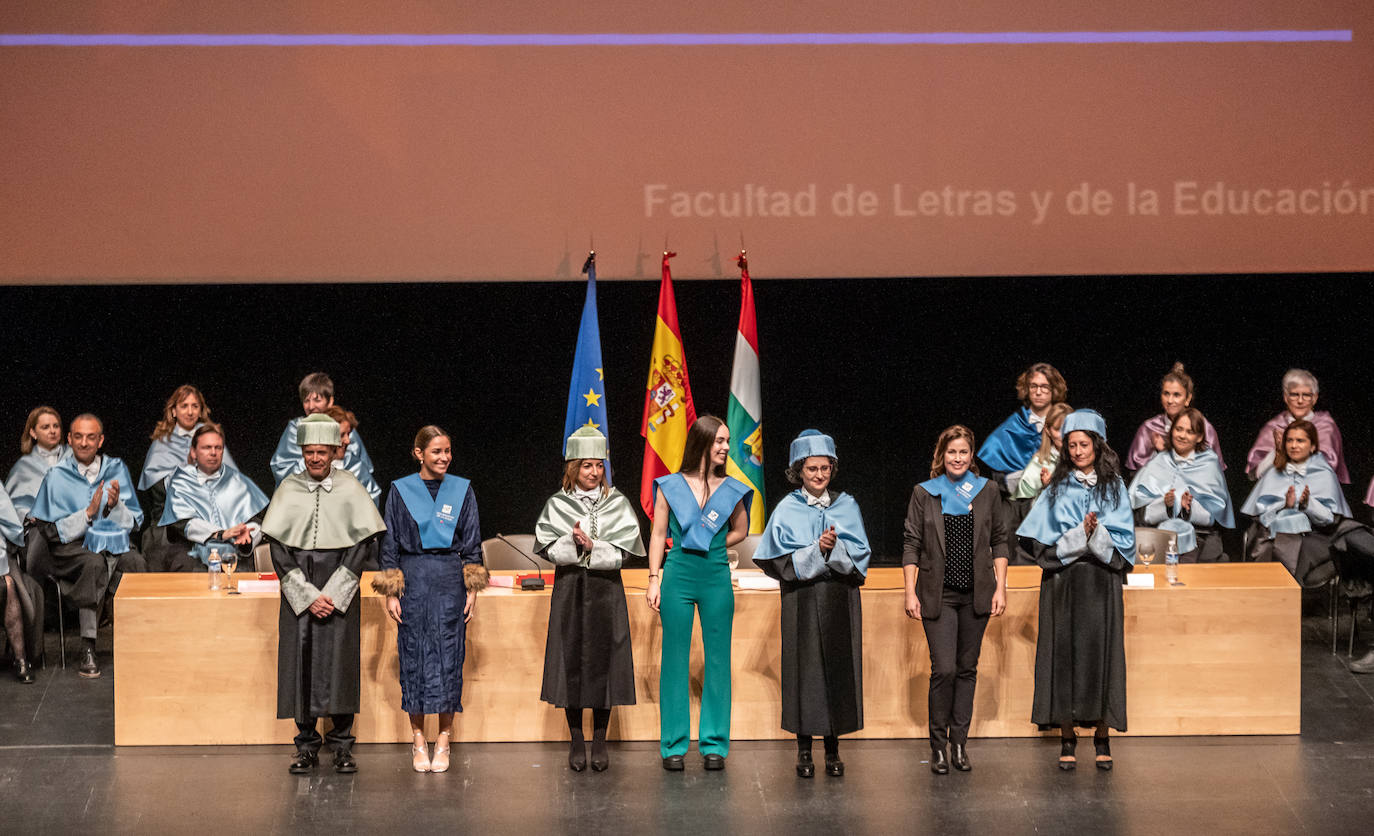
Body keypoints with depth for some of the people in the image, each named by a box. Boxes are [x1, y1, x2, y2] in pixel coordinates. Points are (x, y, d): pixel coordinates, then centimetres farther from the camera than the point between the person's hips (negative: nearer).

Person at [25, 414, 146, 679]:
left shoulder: (117, 470, 11)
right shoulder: (57, 476, 3)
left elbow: (134, 522, 10)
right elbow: (54, 531, -2)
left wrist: (115, 506, -11)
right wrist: (89, 513, -15)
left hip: (113, 542, 2)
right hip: (70, 547, -2)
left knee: (136, 563, -32)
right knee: (94, 563, -37)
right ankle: (88, 649, -35)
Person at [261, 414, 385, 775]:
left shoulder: (349, 488, 2)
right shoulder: (289, 489, 4)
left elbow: (365, 542, -2)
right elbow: (278, 547, 0)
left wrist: (334, 591, -10)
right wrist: (307, 594, -9)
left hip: (339, 587, -1)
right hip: (298, 589, 1)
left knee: (340, 660, -3)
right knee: (301, 660, -1)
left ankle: (342, 745, 6)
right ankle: (306, 746, 8)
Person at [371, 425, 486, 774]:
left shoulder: (462, 490, 5)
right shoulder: (400, 491, 3)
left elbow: (472, 544, 7)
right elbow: (390, 544, 5)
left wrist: (473, 590, 1)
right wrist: (391, 593, -1)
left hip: (450, 581, 0)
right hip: (413, 580, 0)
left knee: (449, 655, -1)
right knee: (414, 656, 1)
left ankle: (444, 739, 7)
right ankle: (418, 739, 9)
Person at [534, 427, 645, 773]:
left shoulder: (617, 503, 4)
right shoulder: (557, 504, 4)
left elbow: (622, 550, -4)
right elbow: (549, 549, -4)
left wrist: (591, 546, -17)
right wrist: (576, 543, -20)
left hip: (606, 590, 0)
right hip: (569, 590, 0)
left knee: (604, 660, 0)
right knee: (571, 660, 1)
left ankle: (600, 742, 9)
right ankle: (576, 743, 10)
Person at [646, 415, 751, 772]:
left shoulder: (731, 489, 5)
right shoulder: (670, 486, 2)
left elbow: (740, 531, 18)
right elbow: (659, 535, 5)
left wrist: (709, 548, 8)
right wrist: (654, 578, -1)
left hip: (717, 578, 1)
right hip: (678, 578, -1)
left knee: (717, 660, 3)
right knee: (675, 661, 2)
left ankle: (714, 744, 11)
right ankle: (674, 746, 9)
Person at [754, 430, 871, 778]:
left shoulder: (846, 506, 9)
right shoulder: (788, 510, 2)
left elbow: (859, 554, 3)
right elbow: (783, 560, -4)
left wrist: (836, 547, -15)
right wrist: (817, 550, -16)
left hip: (840, 602, 2)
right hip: (803, 602, -2)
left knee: (838, 668, 1)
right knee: (805, 667, -2)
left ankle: (833, 747, 8)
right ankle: (804, 749, 5)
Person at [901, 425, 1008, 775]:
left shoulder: (986, 491, 6)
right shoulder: (924, 493, 1)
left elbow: (999, 541, 9)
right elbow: (911, 545, 2)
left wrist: (1000, 588, 1)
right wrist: (911, 593, -5)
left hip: (976, 594, 2)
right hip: (938, 595, -2)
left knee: (967, 668, 7)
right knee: (944, 669, -10)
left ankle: (960, 743, 14)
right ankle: (938, 745, 1)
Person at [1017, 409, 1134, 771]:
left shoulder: (1113, 487, 9)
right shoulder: (1057, 489, 8)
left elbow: (1124, 539, 3)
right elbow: (1043, 540, -1)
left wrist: (1098, 533, -15)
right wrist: (1080, 534, -13)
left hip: (1102, 582, 0)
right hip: (1063, 583, 0)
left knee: (1101, 653, -2)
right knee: (1064, 653, -3)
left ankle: (1102, 736, 5)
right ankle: (1067, 737, 3)